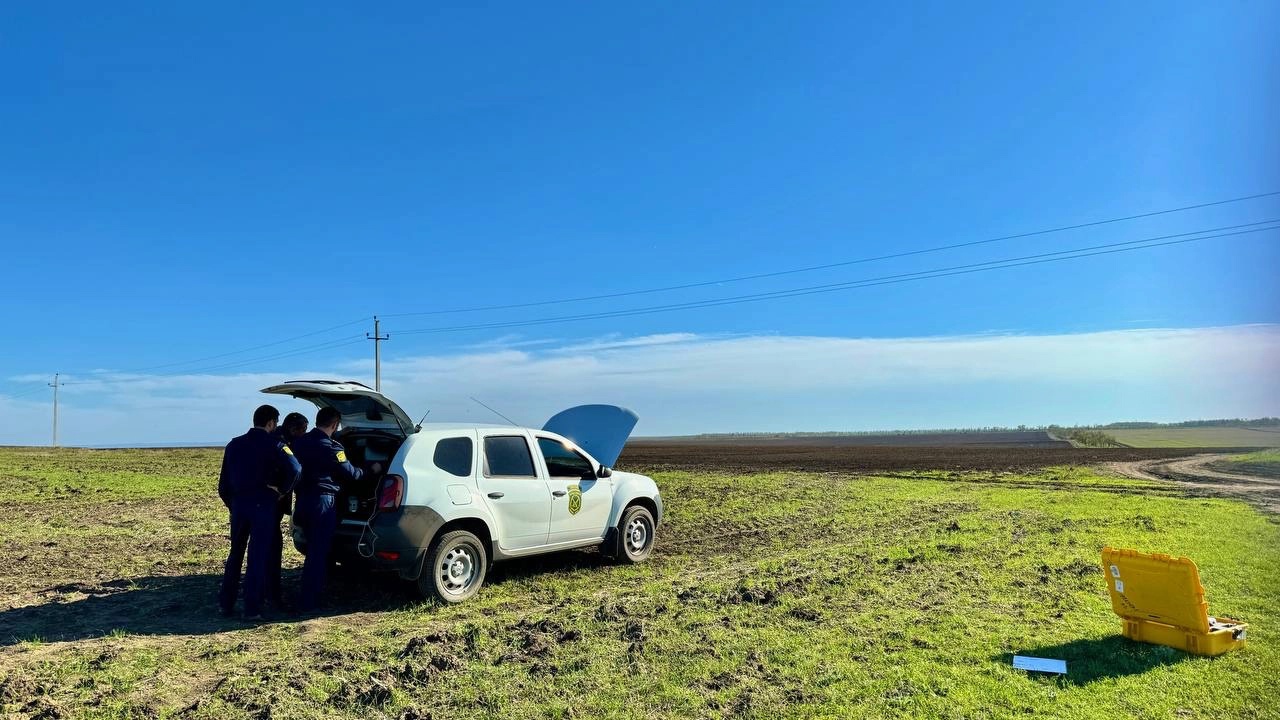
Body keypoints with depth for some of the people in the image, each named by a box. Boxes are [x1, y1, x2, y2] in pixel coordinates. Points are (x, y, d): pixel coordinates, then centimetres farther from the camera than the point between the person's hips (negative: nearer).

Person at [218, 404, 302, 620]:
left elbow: (224, 483, 12)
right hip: (262, 505, -5)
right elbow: (294, 469, -23)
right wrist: (281, 491, -7)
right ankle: (252, 609, 2)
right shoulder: (272, 445, -7)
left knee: (235, 554, 18)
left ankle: (226, 604, 21)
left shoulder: (234, 445, 10)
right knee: (257, 557, 0)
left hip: (238, 505, 5)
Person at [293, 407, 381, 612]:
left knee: (313, 550, 20)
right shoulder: (331, 447, -16)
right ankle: (308, 602, 3)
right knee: (319, 553, 0)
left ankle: (308, 598, 28)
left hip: (303, 500, 8)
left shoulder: (300, 442, 8)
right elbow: (350, 473, -11)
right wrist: (372, 470, 5)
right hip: (322, 502, -8)